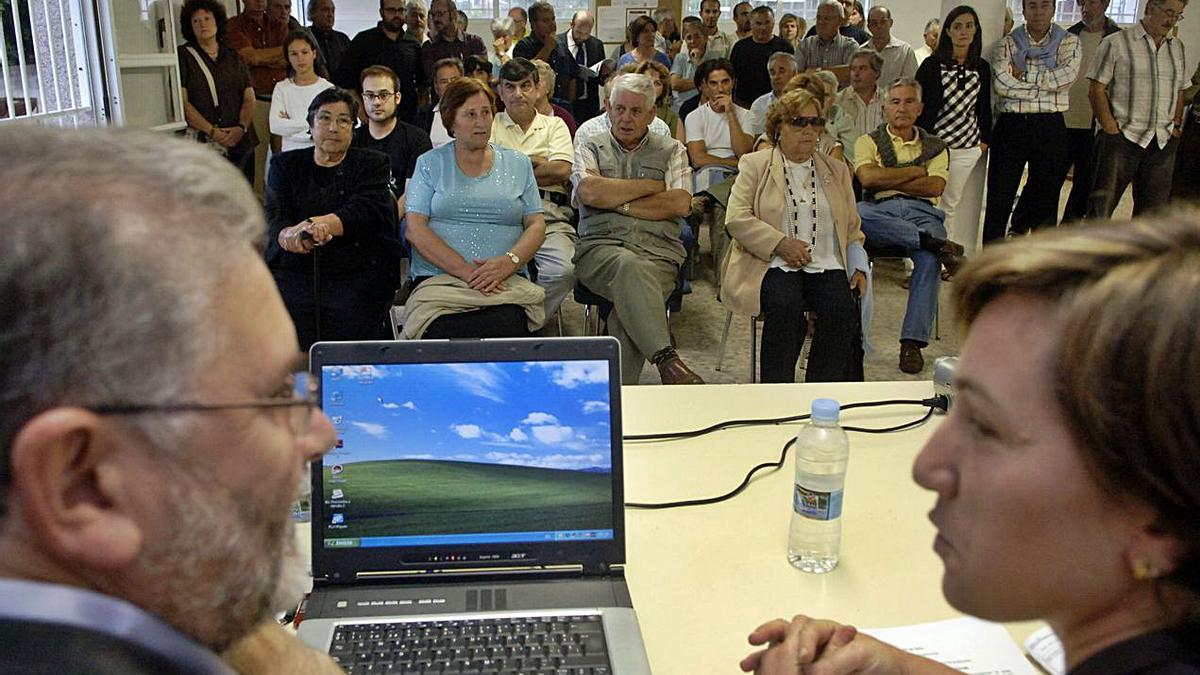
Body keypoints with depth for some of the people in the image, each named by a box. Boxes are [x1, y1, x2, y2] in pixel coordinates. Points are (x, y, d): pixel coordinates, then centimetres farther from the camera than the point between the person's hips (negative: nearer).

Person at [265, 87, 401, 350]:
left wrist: (322, 223, -24)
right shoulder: (286, 164, 18)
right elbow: (274, 215, 2)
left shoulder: (372, 164, 13)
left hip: (356, 276, -1)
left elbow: (368, 211, -5)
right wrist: (290, 235, -23)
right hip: (292, 274, 1)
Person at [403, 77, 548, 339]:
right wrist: (466, 271, -11)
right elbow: (415, 229, 2)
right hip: (438, 281, -1)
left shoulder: (518, 163, 18)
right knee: (448, 332, -34)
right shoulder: (430, 163, 13)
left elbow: (536, 226, 12)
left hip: (506, 283, 1)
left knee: (506, 327, -32)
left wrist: (508, 262, -10)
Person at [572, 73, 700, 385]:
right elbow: (589, 192, -3)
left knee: (629, 303, -33)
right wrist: (650, 186, 4)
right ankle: (666, 359, -45)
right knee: (629, 266, -38)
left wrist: (617, 202, -1)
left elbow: (680, 205, 2)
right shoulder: (589, 147, 19)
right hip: (600, 246, -1)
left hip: (658, 251, 1)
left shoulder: (671, 151, 20)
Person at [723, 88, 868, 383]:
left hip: (827, 266, 3)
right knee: (786, 305, -33)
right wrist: (780, 243, -13)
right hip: (773, 267, -3)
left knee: (842, 309, -27)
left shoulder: (837, 170, 23)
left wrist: (859, 268, 5)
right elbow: (736, 218, -2)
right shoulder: (755, 165, 11)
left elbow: (852, 229, 23)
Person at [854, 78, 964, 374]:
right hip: (881, 212, 0)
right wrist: (916, 171, 5)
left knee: (929, 259, -35)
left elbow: (934, 187, 4)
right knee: (853, 213, -38)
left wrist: (886, 181, 1)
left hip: (922, 213, 1)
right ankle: (938, 244, -38)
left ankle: (913, 342, -32)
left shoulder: (935, 147, 24)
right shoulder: (869, 141, 20)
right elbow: (868, 177, -2)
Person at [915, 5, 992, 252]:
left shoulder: (982, 68, 8)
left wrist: (984, 140, 12)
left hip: (966, 150, 4)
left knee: (951, 206, 10)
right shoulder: (932, 65, -4)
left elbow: (984, 107, 16)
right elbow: (917, 104, -2)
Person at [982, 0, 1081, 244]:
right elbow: (1001, 83, -10)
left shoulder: (1068, 41, 6)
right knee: (999, 194, 2)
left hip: (1050, 126, 0)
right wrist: (1046, 86, -11)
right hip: (1011, 124, 0)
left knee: (1045, 194, 8)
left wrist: (1024, 74, -9)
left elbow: (1066, 76, -12)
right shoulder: (1009, 42, 5)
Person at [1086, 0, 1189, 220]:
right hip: (1122, 137, -5)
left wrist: (1176, 128, 9)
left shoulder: (1178, 48, 16)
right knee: (1102, 205, -6)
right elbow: (1096, 90, -6)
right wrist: (1111, 130, -12)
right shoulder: (1116, 43, -2)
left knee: (1154, 208, 6)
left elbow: (1180, 92, 22)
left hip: (1163, 143, 5)